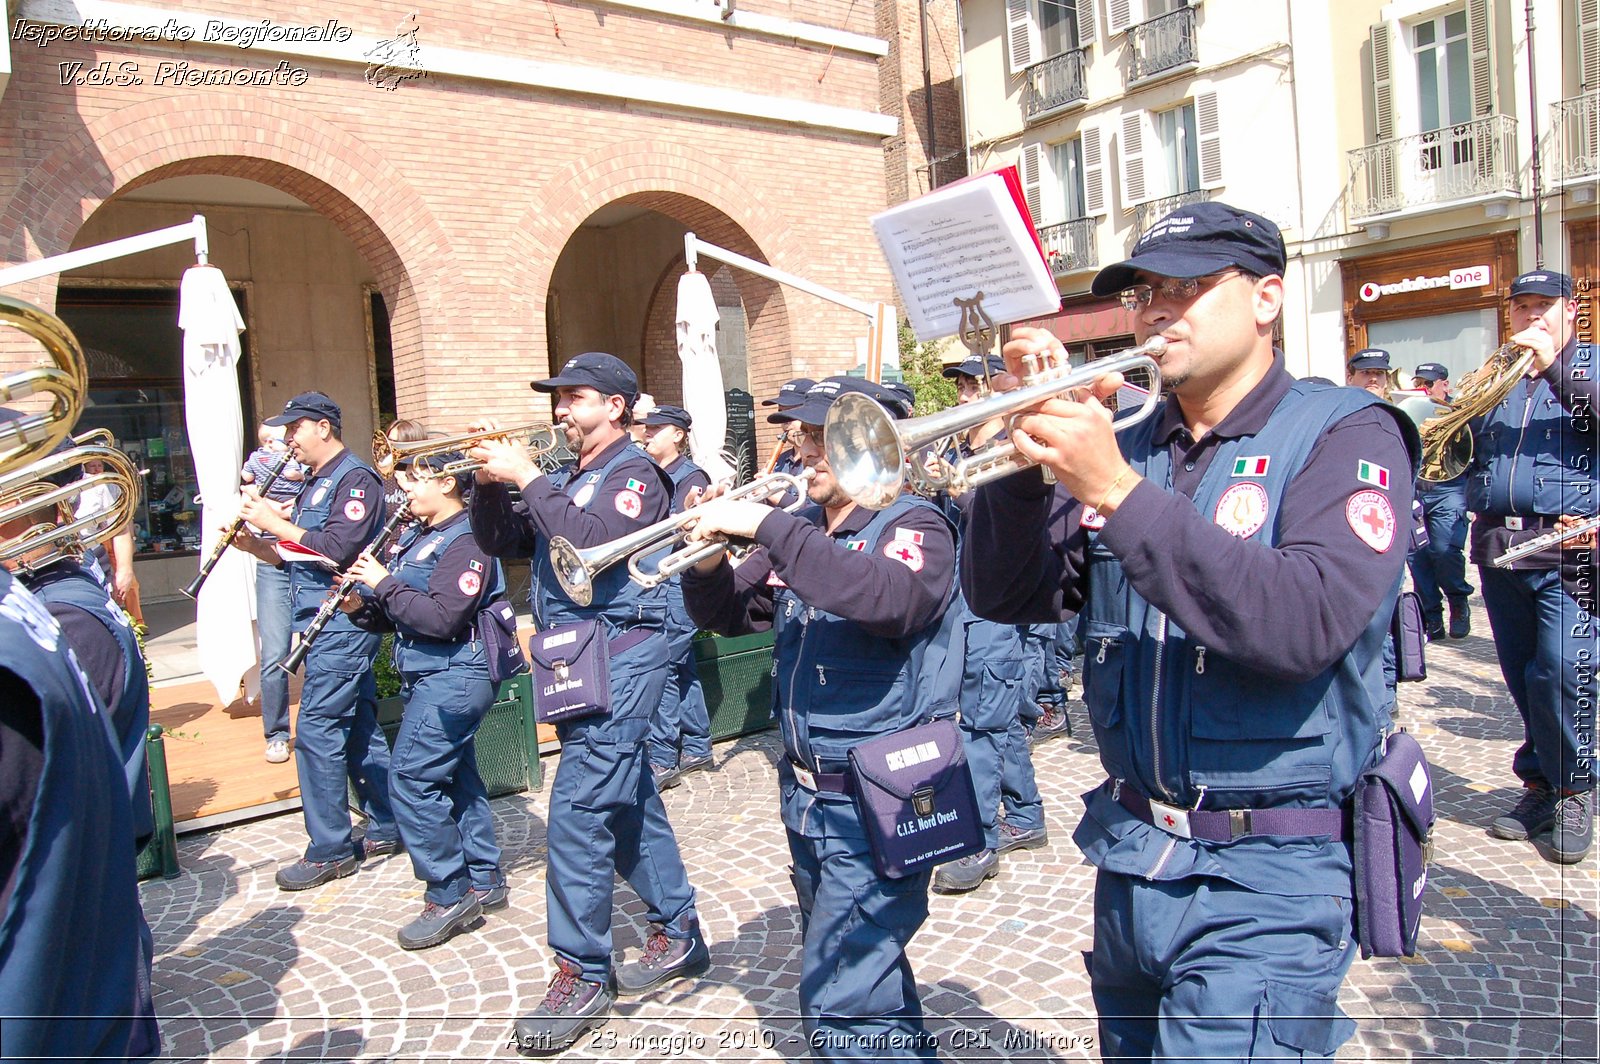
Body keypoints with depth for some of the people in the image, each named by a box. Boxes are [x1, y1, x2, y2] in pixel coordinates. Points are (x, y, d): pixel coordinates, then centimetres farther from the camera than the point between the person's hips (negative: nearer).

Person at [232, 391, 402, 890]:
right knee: (357, 728, 13)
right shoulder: (314, 483, 18)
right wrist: (249, 541, 2)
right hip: (324, 624, 10)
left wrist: (275, 522, -16)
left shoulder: (355, 479, -11)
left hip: (344, 622, -10)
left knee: (317, 730, -8)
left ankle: (330, 850, 1)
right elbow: (292, 554, 18)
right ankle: (389, 827, 23)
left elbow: (337, 549, -22)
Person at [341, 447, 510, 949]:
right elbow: (396, 613, 16)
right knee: (456, 777, 15)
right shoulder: (417, 537, 13)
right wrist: (361, 606, -3)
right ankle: (484, 880, 27)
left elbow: (441, 618, -26)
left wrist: (384, 583, -19)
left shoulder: (465, 541, -16)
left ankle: (449, 896, 0)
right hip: (433, 677, 10)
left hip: (453, 677, -10)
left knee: (410, 779, -10)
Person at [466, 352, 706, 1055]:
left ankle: (582, 977, 1)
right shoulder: (566, 481, 17)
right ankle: (677, 937, 28)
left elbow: (595, 542, -25)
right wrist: (491, 483, 0)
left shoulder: (634, 474, -7)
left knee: (578, 811, -10)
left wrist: (527, 479, -19)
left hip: (617, 658, -9)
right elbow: (502, 542, 15)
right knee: (628, 803, 15)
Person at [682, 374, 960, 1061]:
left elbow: (888, 600, -35)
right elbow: (725, 615, 11)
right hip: (805, 793, 8)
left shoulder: (914, 525, -13)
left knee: (838, 1003, -5)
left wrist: (766, 525, -32)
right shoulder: (799, 532, 6)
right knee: (860, 973, 23)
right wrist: (709, 556, -10)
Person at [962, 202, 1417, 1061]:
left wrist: (1119, 493, -29)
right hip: (1130, 859, 6)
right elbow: (1006, 595, -1)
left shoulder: (1345, 435, -8)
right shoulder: (1122, 445, 6)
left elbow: (1308, 622, -25)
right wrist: (1028, 444, -14)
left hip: (1264, 875, -5)